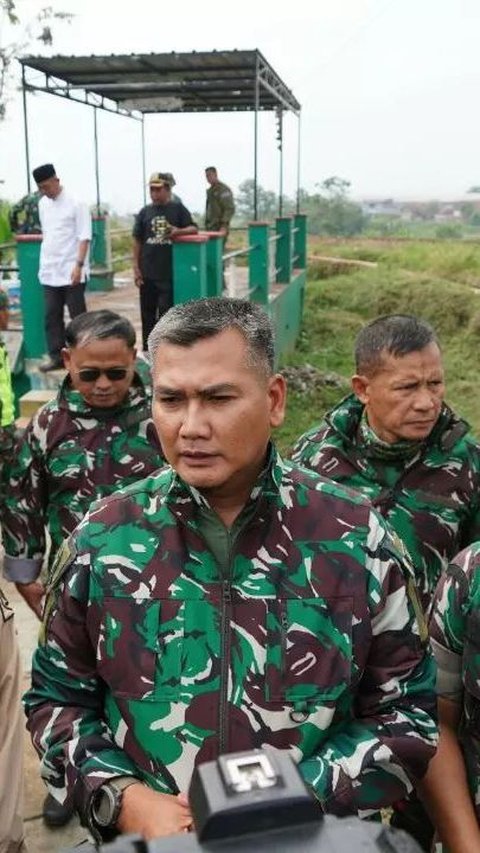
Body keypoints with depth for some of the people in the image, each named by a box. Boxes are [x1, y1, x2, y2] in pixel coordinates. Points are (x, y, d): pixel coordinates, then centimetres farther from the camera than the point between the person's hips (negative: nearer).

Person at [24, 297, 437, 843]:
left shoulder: (355, 537, -12)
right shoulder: (103, 537, -9)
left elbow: (407, 708, -6)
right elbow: (55, 697, 0)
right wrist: (124, 798, -14)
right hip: (144, 834, 1)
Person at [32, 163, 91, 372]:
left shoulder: (75, 203, -9)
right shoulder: (43, 204, 10)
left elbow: (84, 237, -12)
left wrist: (79, 265, -19)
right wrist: (44, 264, 13)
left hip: (71, 271, -6)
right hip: (49, 271, 6)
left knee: (78, 315, 1)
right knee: (52, 315, 9)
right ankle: (57, 356, 17)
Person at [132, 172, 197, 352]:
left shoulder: (178, 209, 2)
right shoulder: (145, 212, 8)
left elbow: (194, 229, 2)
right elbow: (137, 241, 10)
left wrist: (178, 231, -19)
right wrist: (136, 267, 5)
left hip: (169, 272, -3)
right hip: (147, 272, 3)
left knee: (166, 310, -4)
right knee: (147, 311, 9)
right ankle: (147, 349, 20)